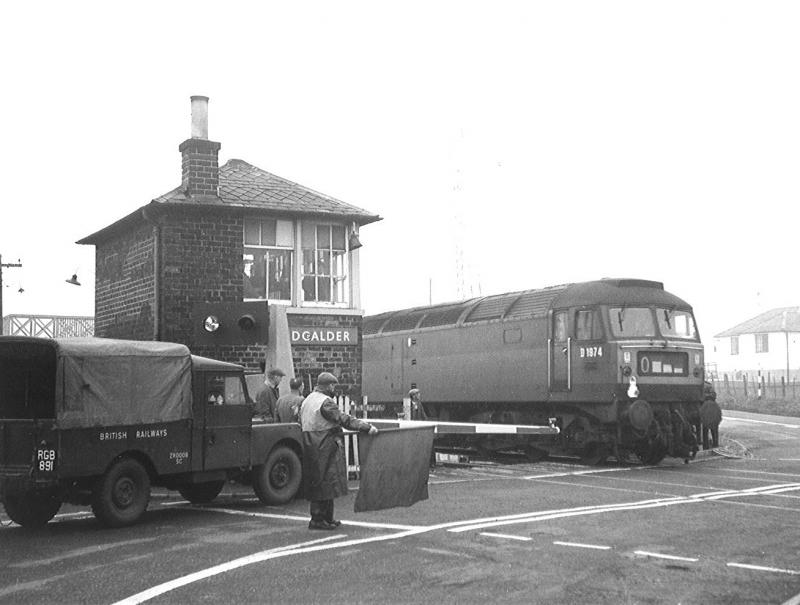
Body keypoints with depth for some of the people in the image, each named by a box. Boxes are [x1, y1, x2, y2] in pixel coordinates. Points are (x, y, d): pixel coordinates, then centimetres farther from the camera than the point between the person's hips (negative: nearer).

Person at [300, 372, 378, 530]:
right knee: (325, 483, -6)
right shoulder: (325, 402, -14)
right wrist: (366, 427, -20)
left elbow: (302, 424, 23)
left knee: (317, 484, 12)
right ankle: (318, 520, -5)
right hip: (324, 449, -10)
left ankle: (327, 518, 18)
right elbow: (344, 419, -20)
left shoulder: (307, 401, 17)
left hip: (311, 448, 10)